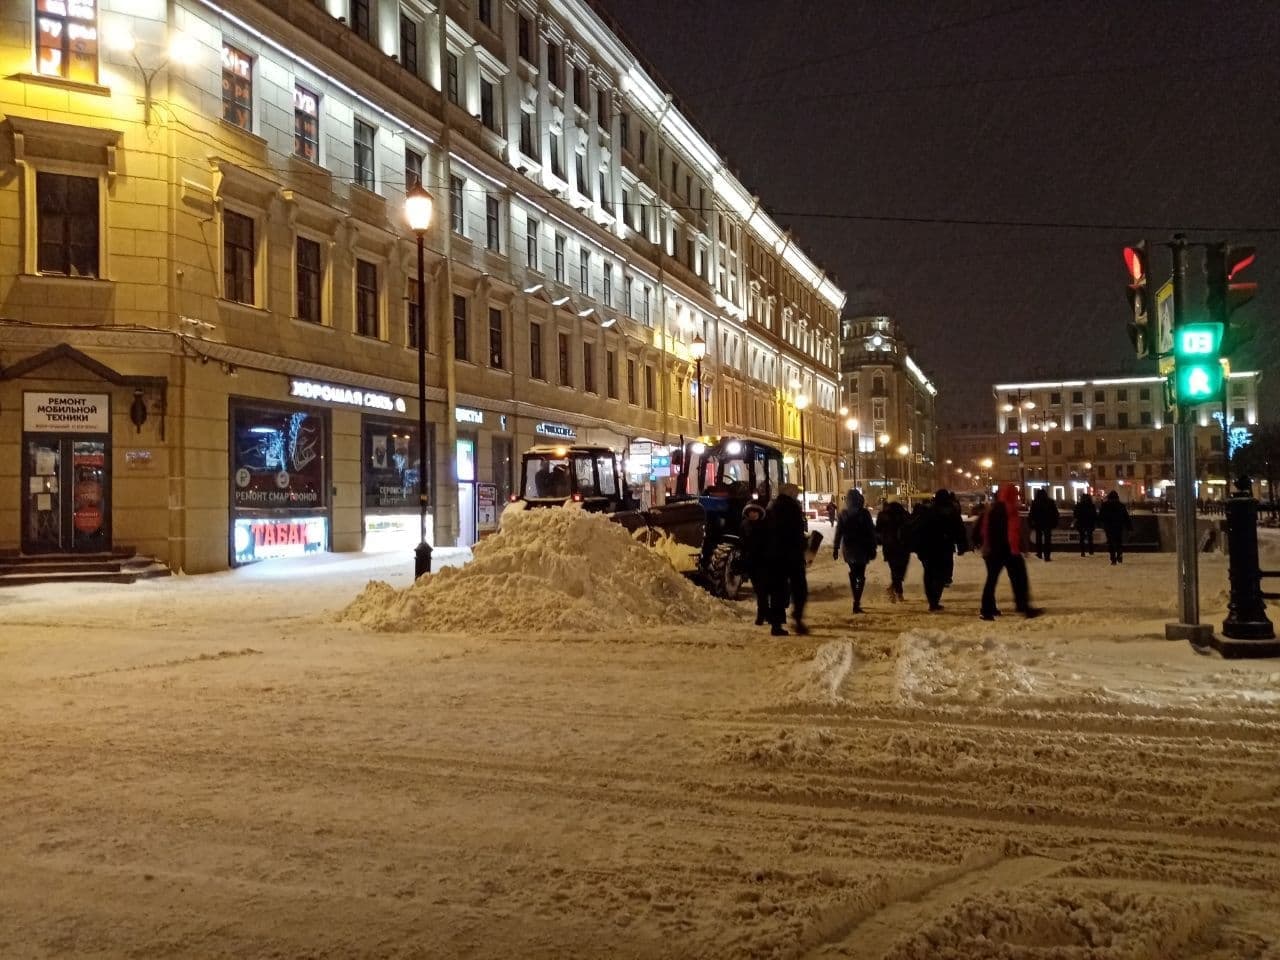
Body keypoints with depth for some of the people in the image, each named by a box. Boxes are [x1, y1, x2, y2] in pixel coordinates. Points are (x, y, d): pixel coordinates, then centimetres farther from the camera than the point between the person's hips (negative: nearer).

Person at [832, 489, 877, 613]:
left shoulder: (843, 514, -1)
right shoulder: (864, 513, -8)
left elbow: (838, 532, 0)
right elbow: (871, 532, -7)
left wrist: (836, 548, 5)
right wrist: (872, 548, -1)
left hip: (848, 549, 3)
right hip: (862, 549, -3)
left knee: (853, 573, 20)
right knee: (860, 575, -1)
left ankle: (856, 600, 26)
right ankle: (856, 602, -13)